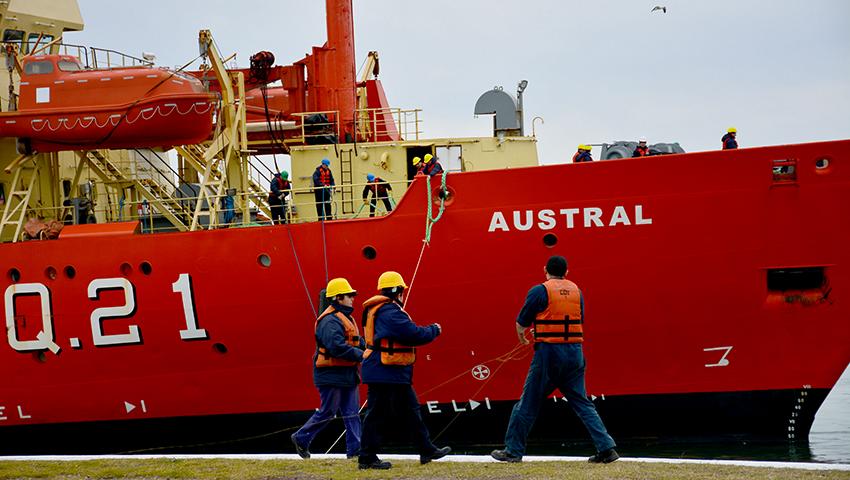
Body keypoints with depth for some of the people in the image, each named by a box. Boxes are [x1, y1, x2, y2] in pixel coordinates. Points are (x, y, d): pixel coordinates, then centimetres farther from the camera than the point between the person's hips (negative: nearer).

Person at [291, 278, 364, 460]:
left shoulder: (346, 318, 17)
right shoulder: (330, 320, -18)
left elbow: (356, 341, 20)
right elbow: (337, 346, -28)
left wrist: (367, 347, -1)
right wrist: (361, 355, -25)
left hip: (347, 375, 10)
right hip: (332, 375, -10)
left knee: (352, 412, 5)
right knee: (327, 412, -1)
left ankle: (354, 448, 5)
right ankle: (301, 438, 15)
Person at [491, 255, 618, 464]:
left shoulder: (539, 291, -6)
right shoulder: (576, 291, 10)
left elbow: (521, 324, 0)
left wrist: (521, 336, 23)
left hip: (549, 353, -5)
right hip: (575, 353, 5)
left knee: (529, 403, 5)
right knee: (582, 403, 9)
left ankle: (513, 451, 10)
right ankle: (606, 447, 0)